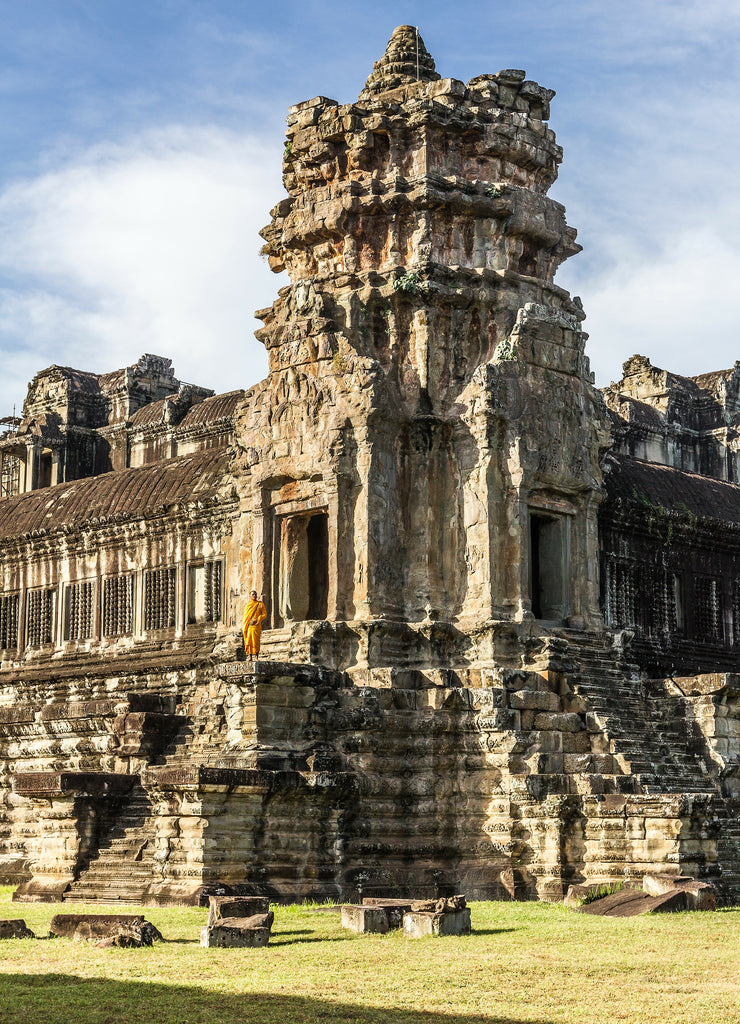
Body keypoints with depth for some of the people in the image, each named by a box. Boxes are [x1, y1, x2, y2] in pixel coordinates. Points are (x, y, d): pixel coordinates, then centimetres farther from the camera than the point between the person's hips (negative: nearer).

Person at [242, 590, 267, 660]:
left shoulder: (260, 604, 6)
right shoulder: (247, 605, 17)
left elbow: (264, 614, 1)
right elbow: (245, 616, 18)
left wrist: (256, 620, -11)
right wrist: (243, 627, 8)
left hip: (255, 625, -3)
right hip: (248, 626, 3)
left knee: (255, 641, -9)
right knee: (248, 641, -2)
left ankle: (256, 657, -7)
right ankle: (250, 657, 1)